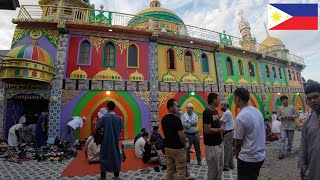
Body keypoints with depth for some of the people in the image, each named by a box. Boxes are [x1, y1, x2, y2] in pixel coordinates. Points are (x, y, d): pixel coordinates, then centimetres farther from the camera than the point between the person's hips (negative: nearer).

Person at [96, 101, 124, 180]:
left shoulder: (104, 118, -12)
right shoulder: (119, 118, -6)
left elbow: (97, 128, -8)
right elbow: (121, 130, -2)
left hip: (106, 141, -2)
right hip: (115, 141, 2)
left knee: (104, 157, 13)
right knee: (115, 156, 15)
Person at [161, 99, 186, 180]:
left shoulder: (164, 119, 2)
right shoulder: (176, 119, -22)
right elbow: (181, 135, -20)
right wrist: (184, 145, -2)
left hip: (167, 147, 7)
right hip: (178, 148, -7)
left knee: (169, 169, 18)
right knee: (180, 171, 8)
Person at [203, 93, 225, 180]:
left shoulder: (215, 111, 7)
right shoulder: (207, 112, -21)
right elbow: (207, 130, -25)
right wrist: (220, 129, -13)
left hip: (219, 144, 9)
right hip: (212, 146, -9)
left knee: (220, 167, 21)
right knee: (213, 169, 7)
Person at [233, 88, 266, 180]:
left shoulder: (240, 117, -23)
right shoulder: (257, 111, 1)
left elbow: (238, 142, -16)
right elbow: (259, 133, 10)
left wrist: (237, 155, 3)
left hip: (248, 159, -7)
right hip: (260, 155, 8)